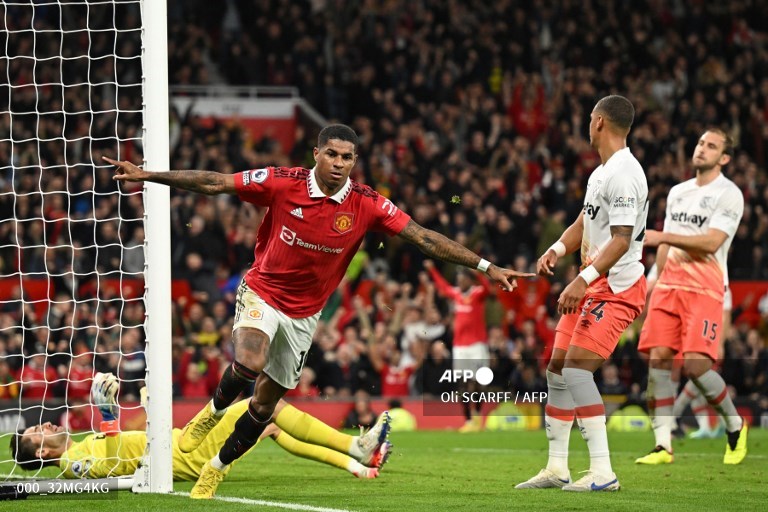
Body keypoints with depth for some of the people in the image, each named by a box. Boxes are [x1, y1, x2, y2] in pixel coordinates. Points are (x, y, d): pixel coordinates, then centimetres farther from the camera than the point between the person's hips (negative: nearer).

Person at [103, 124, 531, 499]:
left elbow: (425, 238, -12)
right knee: (249, 363, -32)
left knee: (266, 402, 8)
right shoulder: (281, 183, -18)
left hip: (304, 313, 3)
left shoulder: (367, 205, -14)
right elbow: (213, 183, -14)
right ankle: (214, 411, 2)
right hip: (263, 293, -3)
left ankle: (217, 468, 31)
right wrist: (145, 175, -17)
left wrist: (485, 267, -17)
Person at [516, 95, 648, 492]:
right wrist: (556, 250, 4)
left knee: (576, 369, -18)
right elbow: (584, 224, 24)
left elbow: (622, 240, -24)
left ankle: (602, 472, -19)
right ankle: (556, 468, 17)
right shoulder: (601, 172, 15)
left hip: (615, 287, -10)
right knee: (557, 369, 10)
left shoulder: (623, 174, -18)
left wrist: (583, 280, -30)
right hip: (592, 284, 10)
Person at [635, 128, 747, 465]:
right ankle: (663, 446, -4)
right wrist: (655, 281, 17)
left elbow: (711, 242, -16)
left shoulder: (728, 195, -5)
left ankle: (735, 426, 8)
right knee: (658, 358, -6)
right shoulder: (678, 192, 17)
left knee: (695, 364, -16)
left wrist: (663, 237, -20)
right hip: (670, 285, 6)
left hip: (705, 289, -6)